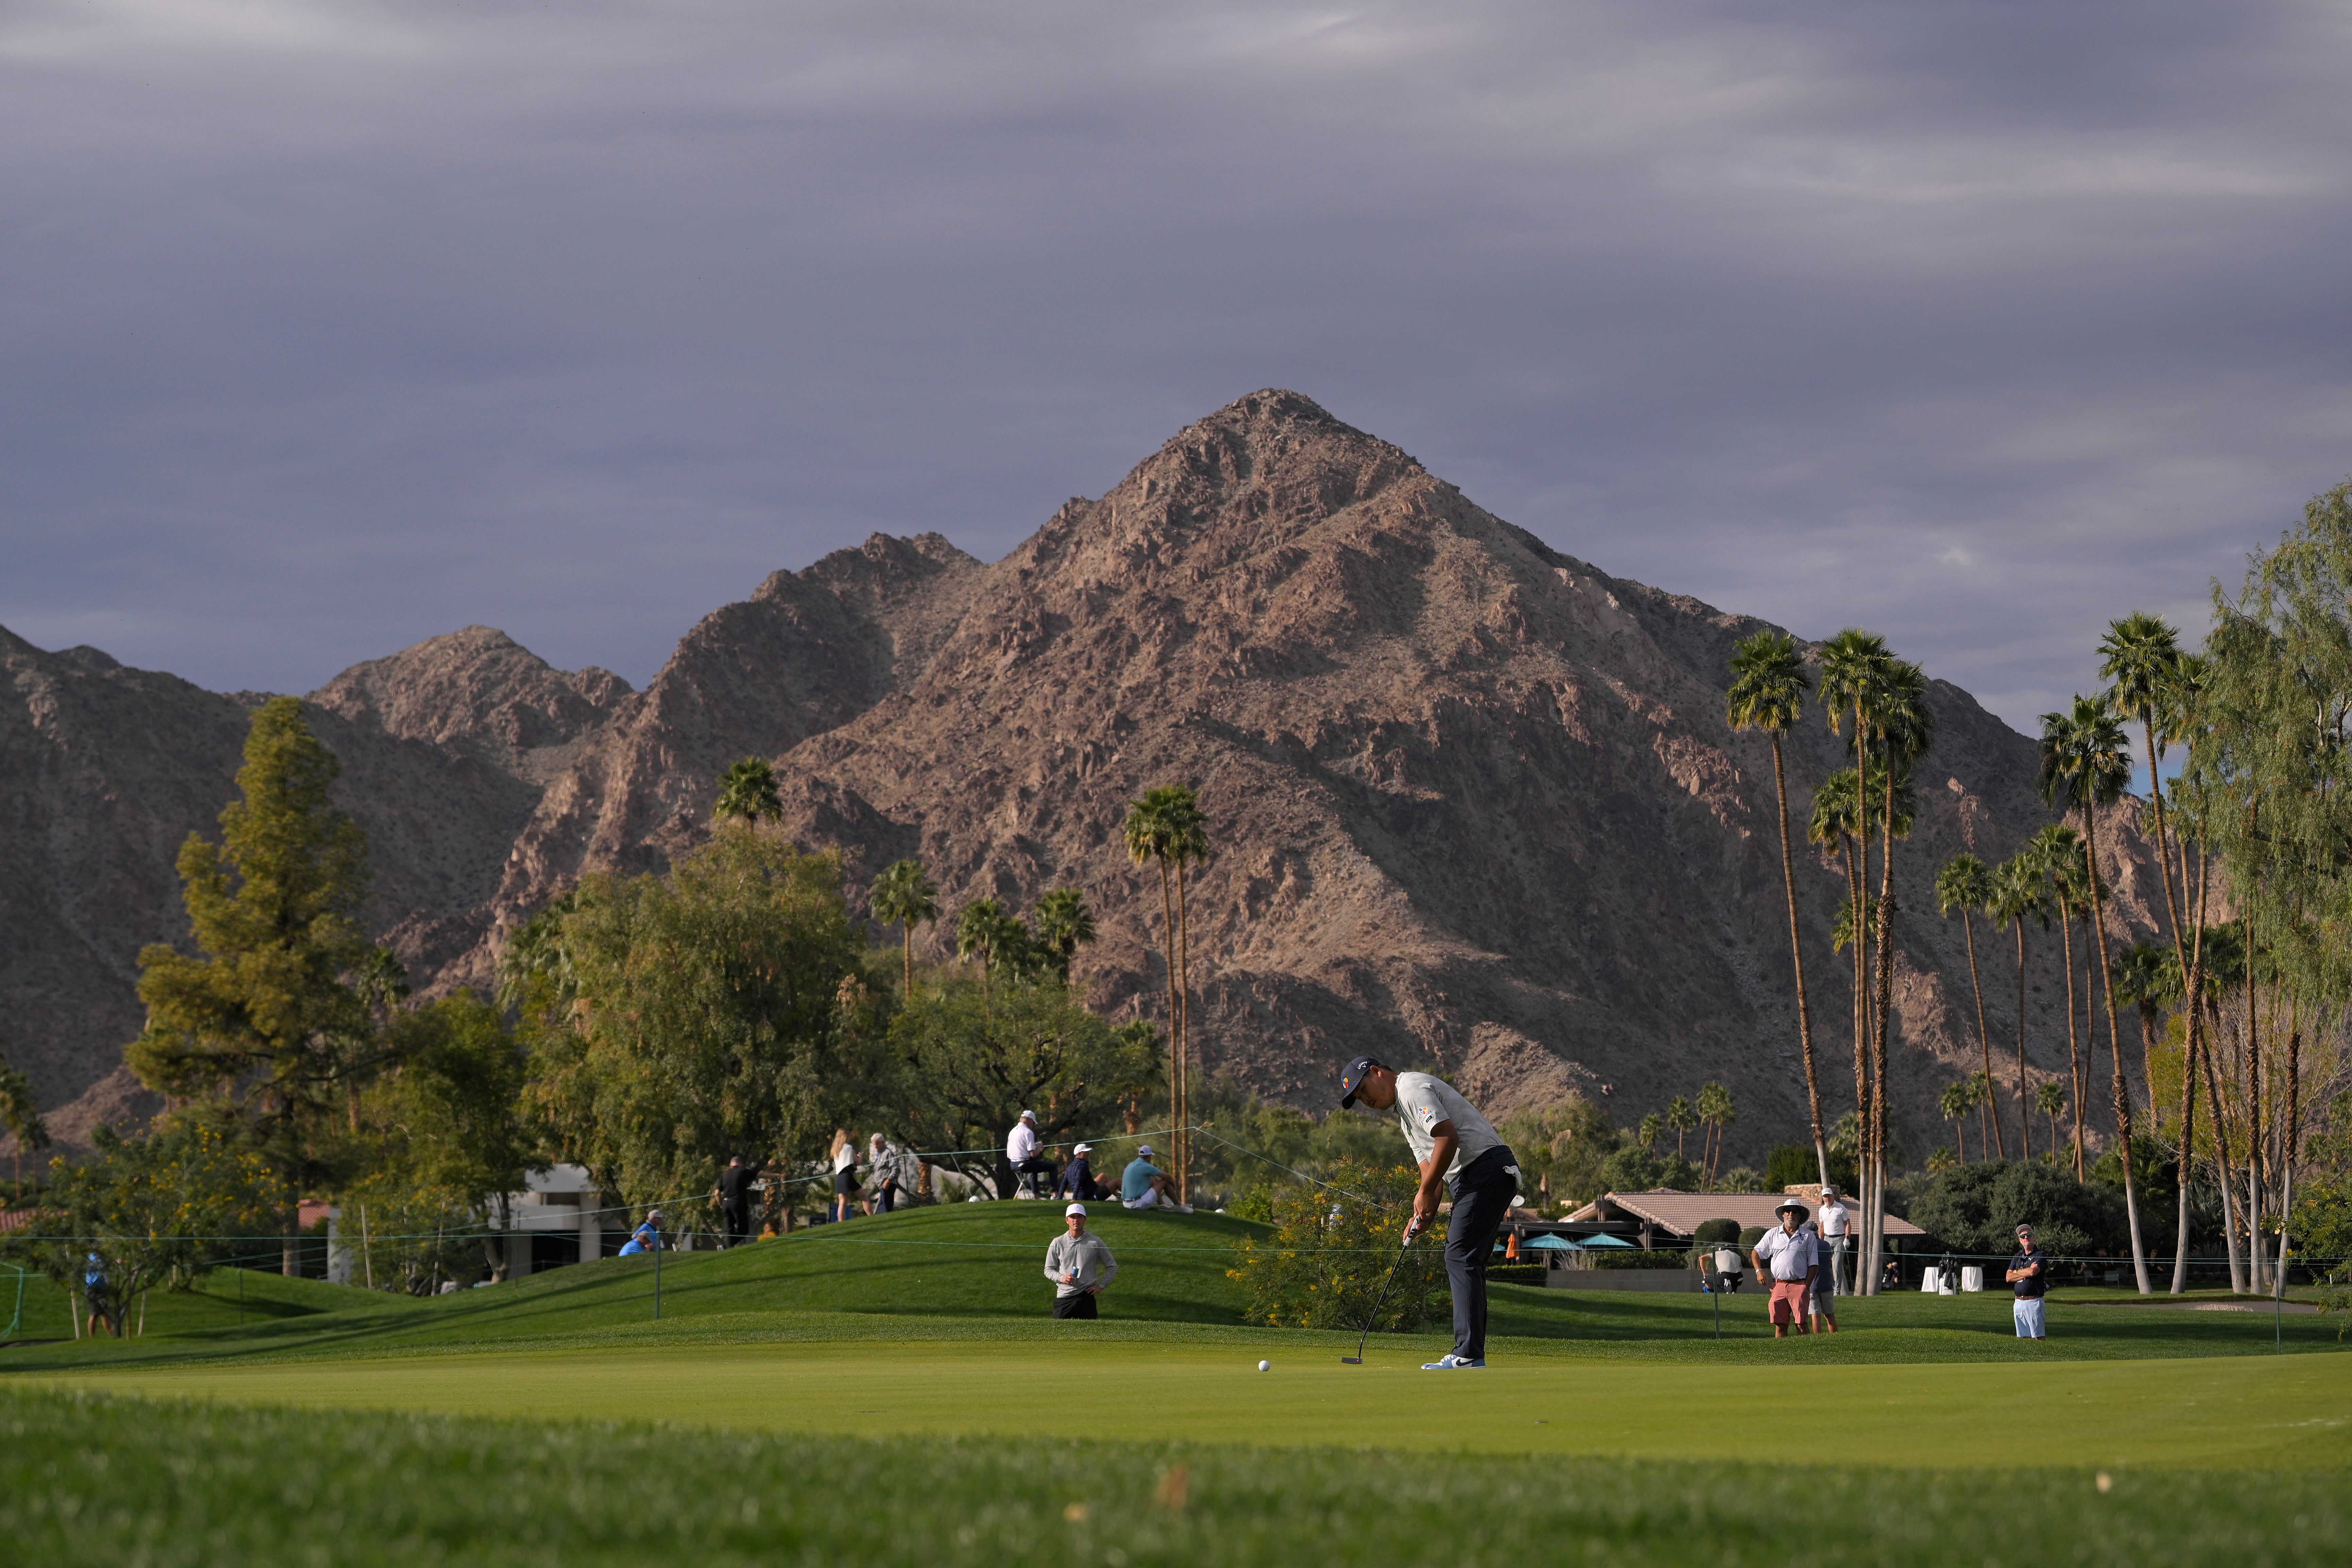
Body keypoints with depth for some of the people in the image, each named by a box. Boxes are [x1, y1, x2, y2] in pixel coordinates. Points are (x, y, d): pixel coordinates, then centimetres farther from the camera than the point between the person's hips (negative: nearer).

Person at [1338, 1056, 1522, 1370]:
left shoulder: (1413, 1088, -7)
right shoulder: (1403, 1112, 26)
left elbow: (1448, 1138, -17)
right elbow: (1429, 1163, 22)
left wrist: (1425, 1192, -9)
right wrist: (1423, 1213, 5)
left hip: (1487, 1165, -11)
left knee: (1461, 1258, -14)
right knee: (1466, 1261, 9)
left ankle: (1468, 1353, -18)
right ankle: (1471, 1353, 7)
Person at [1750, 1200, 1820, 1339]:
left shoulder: (1808, 1237, 8)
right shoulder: (1772, 1235, 13)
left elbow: (1814, 1265, 7)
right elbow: (1756, 1253, 21)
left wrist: (1806, 1286, -4)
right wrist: (1759, 1271, 3)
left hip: (1799, 1285, -2)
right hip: (1779, 1285, 2)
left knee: (1801, 1324, -9)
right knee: (1780, 1326, 0)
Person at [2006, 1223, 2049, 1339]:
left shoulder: (2040, 1255, -1)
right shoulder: (2017, 1257, 17)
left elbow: (2033, 1272, -17)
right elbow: (2009, 1278, 6)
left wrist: (2016, 1272, 0)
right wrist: (2027, 1273, -7)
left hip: (2034, 1302, -6)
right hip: (2019, 1302, 6)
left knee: (2038, 1337, -9)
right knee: (2022, 1337, 5)